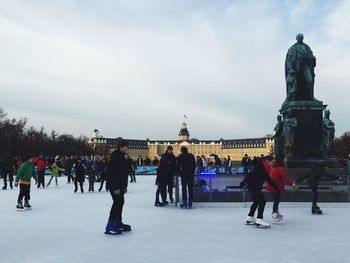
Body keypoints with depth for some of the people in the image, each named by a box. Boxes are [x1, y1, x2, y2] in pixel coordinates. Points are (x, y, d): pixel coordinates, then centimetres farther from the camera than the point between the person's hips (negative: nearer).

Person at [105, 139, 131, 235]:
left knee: (120, 202, 15)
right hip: (114, 185, -10)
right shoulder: (115, 158, -18)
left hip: (120, 184, 10)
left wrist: (124, 186, 17)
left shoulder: (123, 158, 12)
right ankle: (110, 226, -8)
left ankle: (118, 223, 27)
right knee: (117, 202, -12)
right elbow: (112, 173, -23)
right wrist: (116, 187, -25)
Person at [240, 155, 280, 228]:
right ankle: (259, 220, -10)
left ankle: (250, 219, 30)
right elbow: (251, 174, -25)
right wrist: (244, 182, -32)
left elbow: (269, 180, 20)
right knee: (262, 201, -11)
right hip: (253, 186, -11)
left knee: (256, 202, 19)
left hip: (255, 187, 11)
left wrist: (277, 189, 22)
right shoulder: (260, 167, -17)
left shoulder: (265, 169, 13)